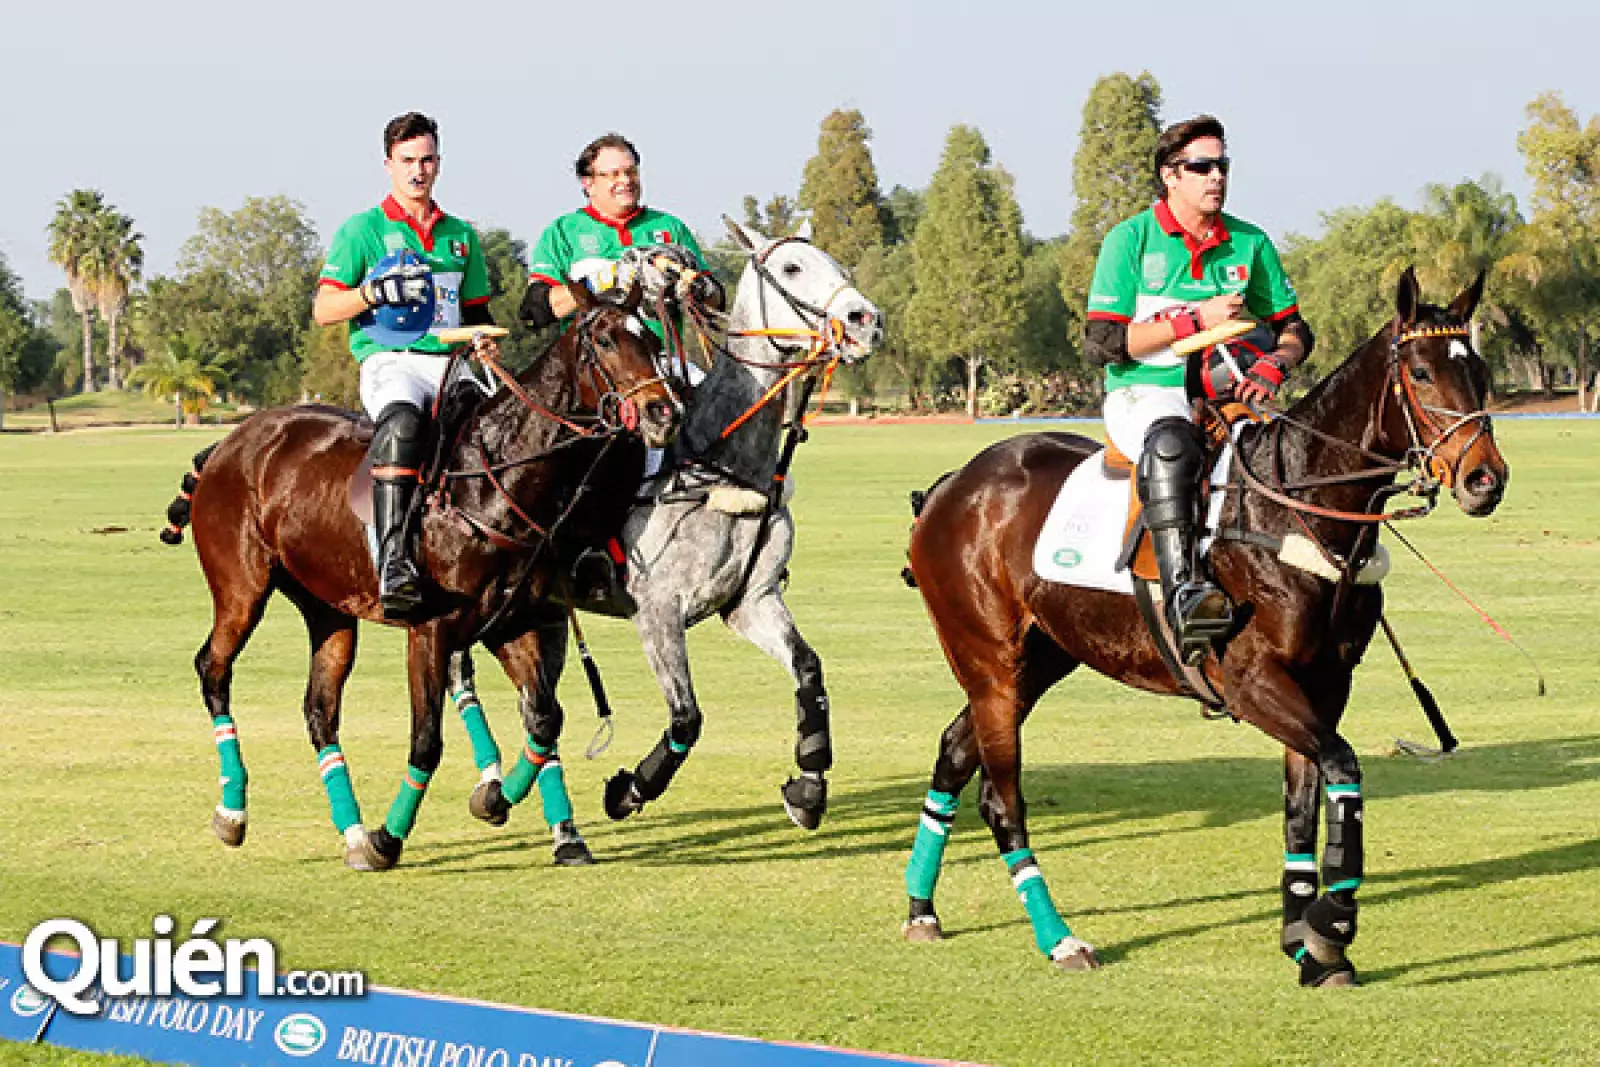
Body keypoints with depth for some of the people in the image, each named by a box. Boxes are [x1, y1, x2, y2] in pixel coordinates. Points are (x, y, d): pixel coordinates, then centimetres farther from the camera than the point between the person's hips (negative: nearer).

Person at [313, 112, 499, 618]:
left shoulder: (461, 235, 23)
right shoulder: (363, 229, 10)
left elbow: (475, 312, 27)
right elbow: (323, 309, 5)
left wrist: (485, 341, 3)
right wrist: (375, 292, -13)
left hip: (452, 364, 5)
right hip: (389, 362, -5)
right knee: (402, 418, -39)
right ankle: (394, 560, -49)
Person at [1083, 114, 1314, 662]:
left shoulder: (1251, 244, 11)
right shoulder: (1130, 240, -1)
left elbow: (1294, 330, 15)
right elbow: (1102, 342, -8)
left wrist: (1274, 363, -10)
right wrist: (1193, 320, -15)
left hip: (1226, 396, 6)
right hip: (1144, 396, -6)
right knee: (1171, 442, -38)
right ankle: (1182, 589, -52)